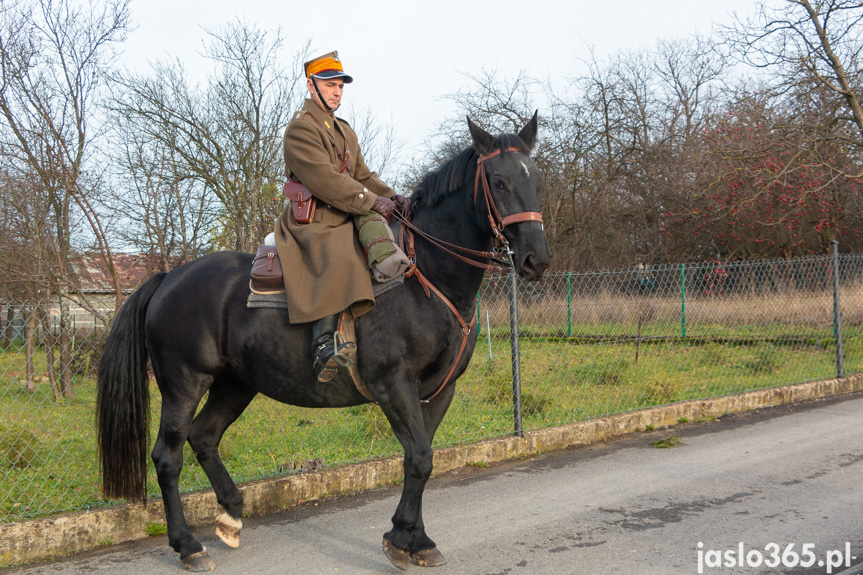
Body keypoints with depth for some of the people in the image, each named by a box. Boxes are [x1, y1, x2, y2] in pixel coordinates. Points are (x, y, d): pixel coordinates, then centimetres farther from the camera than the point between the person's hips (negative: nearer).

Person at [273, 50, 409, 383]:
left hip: (346, 218, 9)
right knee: (340, 262, -33)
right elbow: (323, 181, -18)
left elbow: (363, 176, 23)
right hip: (312, 223, -9)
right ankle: (324, 343, -40)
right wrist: (373, 202, -19)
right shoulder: (300, 128, -6)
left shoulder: (345, 132, 23)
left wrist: (390, 197, 3)